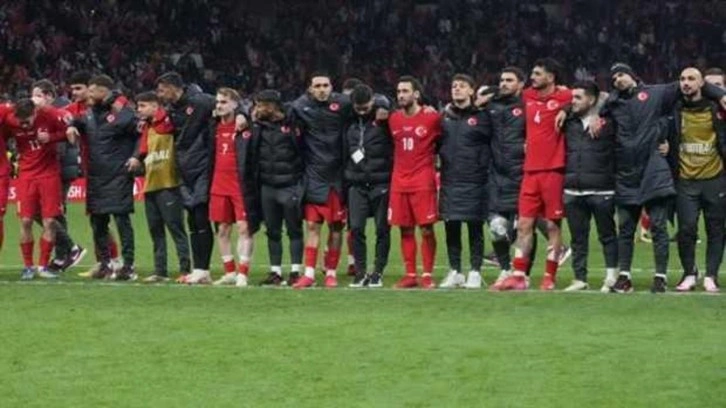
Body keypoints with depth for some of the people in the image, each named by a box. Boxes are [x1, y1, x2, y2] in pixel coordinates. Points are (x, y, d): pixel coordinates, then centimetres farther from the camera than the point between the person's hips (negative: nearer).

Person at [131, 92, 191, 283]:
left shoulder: (167, 122, -7)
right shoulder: (146, 127, 15)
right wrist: (138, 158, 1)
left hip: (168, 184, -8)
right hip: (150, 185, 8)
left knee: (175, 227, -6)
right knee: (155, 230, 10)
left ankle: (185, 268, -4)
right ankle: (160, 271, 15)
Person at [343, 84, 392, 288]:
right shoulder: (350, 122, 8)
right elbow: (345, 151, 13)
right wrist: (347, 176, 9)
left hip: (381, 183, -3)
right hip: (357, 184, 3)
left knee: (382, 229, 2)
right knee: (356, 228, -3)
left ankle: (378, 273, 12)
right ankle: (360, 272, 7)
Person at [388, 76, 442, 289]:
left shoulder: (431, 118, -4)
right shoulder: (393, 119, 9)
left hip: (423, 182, -4)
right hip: (399, 182, 4)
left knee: (426, 229, -4)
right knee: (405, 230, 6)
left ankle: (427, 275, 2)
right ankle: (410, 274, 11)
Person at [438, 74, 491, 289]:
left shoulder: (481, 116, -1)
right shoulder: (445, 117, 13)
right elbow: (437, 144, 20)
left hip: (474, 181, -4)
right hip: (449, 181, 4)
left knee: (475, 228, 0)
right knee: (451, 227, 6)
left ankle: (475, 272, 5)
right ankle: (455, 271, 13)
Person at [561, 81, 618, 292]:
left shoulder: (608, 122, -3)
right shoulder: (569, 122, 12)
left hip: (601, 190, -5)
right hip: (573, 191, 5)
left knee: (607, 235, 4)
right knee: (578, 238, 8)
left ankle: (611, 276, 9)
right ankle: (580, 278, 13)